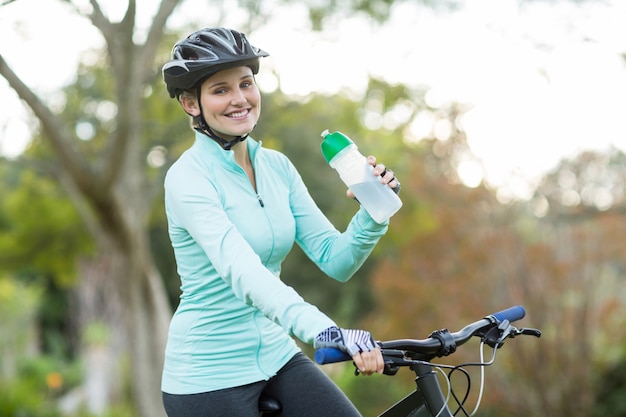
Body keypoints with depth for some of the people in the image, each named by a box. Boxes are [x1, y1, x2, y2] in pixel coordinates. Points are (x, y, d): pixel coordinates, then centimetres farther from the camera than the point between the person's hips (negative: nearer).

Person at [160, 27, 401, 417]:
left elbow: (336, 260, 1)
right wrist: (326, 331, -43)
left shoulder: (277, 166, 4)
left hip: (275, 357, 6)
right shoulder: (188, 178, -15)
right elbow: (241, 270, -31)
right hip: (208, 379, -5)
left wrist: (373, 211, -17)